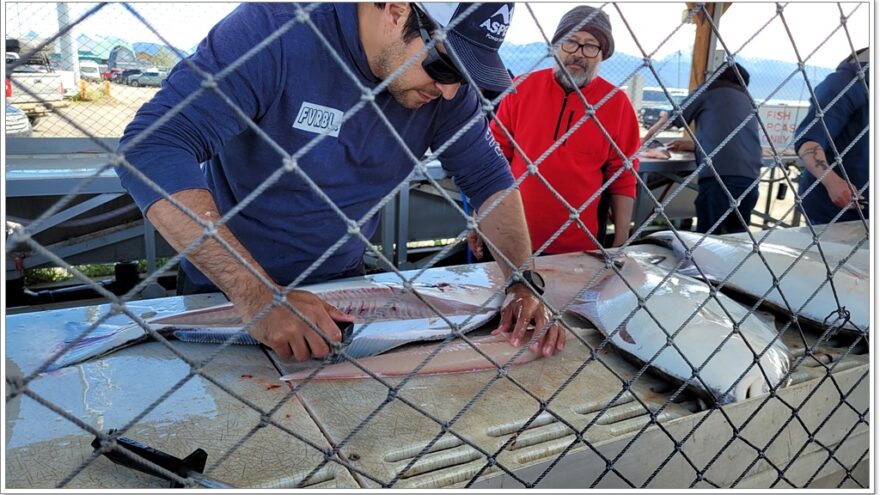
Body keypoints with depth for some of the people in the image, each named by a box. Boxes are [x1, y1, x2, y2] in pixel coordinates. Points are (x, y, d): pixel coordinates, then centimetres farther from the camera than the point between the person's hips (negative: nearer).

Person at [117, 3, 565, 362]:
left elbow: (490, 178, -4)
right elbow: (153, 146, -34)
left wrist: (524, 283, -18)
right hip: (227, 286, -3)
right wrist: (256, 296, -41)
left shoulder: (447, 85, -12)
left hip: (341, 284, 4)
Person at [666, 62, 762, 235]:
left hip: (719, 176, -6)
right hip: (750, 179, 6)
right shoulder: (747, 101, 31)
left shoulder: (708, 91, 16)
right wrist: (692, 145, 41)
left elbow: (675, 120, 23)